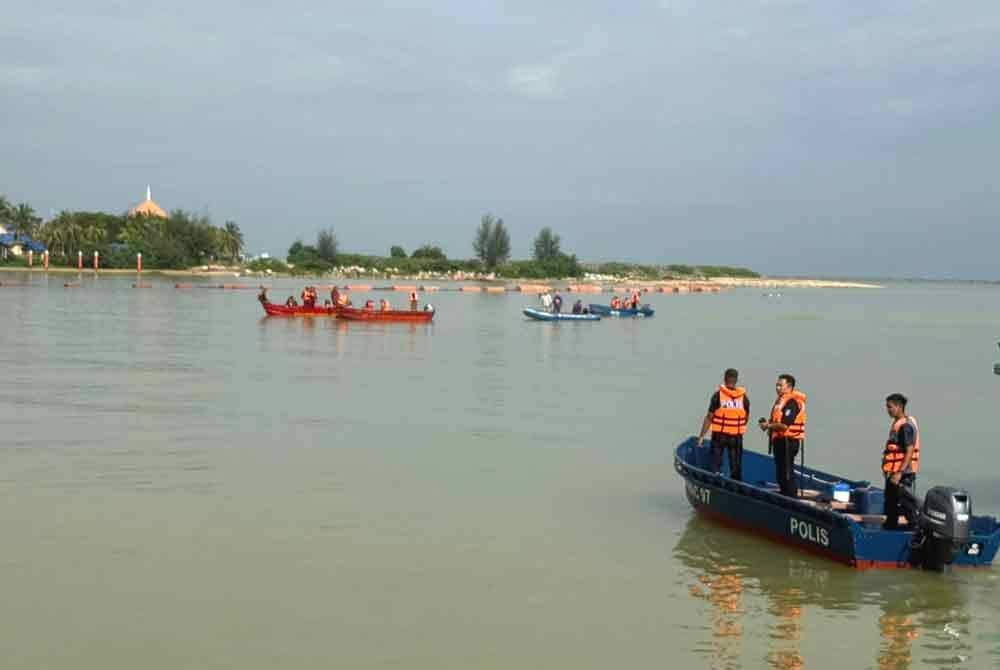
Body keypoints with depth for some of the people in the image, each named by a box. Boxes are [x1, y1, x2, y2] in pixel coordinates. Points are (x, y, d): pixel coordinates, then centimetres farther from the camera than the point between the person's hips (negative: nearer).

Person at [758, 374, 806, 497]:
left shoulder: (792, 401, -16)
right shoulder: (781, 399, 16)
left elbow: (785, 424, -23)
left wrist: (769, 425, -10)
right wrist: (768, 423, 8)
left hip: (788, 441, -10)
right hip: (780, 440, 10)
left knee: (787, 473, -8)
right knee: (781, 474, 15)